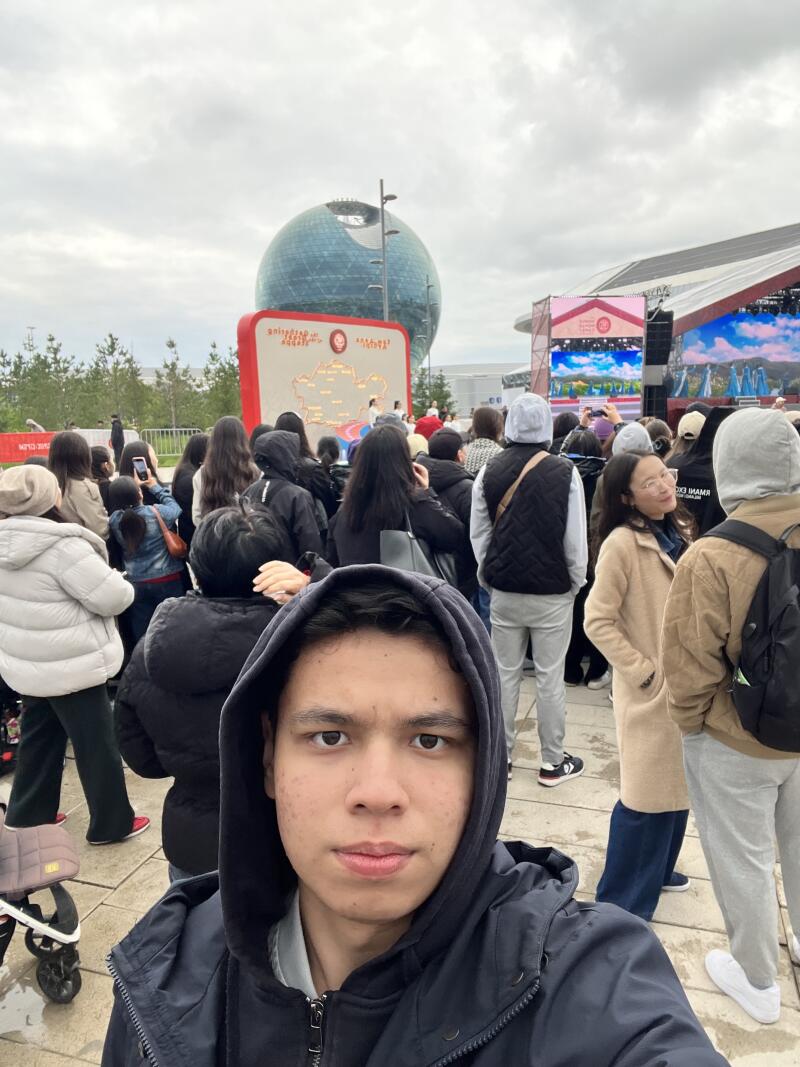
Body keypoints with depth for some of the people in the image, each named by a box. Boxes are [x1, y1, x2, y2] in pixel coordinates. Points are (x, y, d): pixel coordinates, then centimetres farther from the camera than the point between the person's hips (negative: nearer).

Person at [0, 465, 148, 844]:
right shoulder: (62, 546, -26)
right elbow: (112, 598, -24)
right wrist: (119, 581, -2)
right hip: (70, 665, -8)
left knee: (39, 737, 22)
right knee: (96, 742, 6)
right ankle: (111, 823, 19)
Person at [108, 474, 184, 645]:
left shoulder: (115, 519, -9)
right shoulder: (157, 512, -16)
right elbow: (175, 508, 4)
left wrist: (134, 486, 12)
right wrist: (155, 486, 12)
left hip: (136, 583, 3)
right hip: (167, 580, -3)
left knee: (141, 635, 11)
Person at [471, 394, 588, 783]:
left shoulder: (489, 472, -4)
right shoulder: (564, 473, -12)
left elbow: (478, 535, 0)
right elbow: (576, 539, -9)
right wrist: (576, 583, 6)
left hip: (504, 591, 2)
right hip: (552, 592, -2)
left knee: (505, 674, 13)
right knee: (550, 678, 9)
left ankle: (501, 756, 25)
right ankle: (552, 763, 22)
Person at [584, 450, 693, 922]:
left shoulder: (677, 534, 5)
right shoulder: (623, 543, -20)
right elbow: (598, 621, -20)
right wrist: (643, 671, -18)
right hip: (652, 690, -8)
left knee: (678, 787, 21)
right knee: (647, 795, 3)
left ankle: (656, 870, 42)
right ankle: (621, 901, 22)